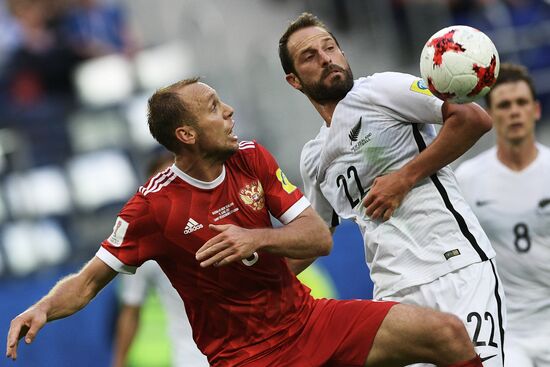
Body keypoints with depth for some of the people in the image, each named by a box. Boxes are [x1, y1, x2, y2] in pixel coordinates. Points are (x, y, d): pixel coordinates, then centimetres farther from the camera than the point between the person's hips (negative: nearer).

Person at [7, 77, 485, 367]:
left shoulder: (251, 159, 0)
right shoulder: (155, 205, -13)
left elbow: (320, 238, -2)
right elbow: (91, 279, -7)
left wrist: (257, 238, -21)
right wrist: (44, 309, -28)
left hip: (308, 319, 5)